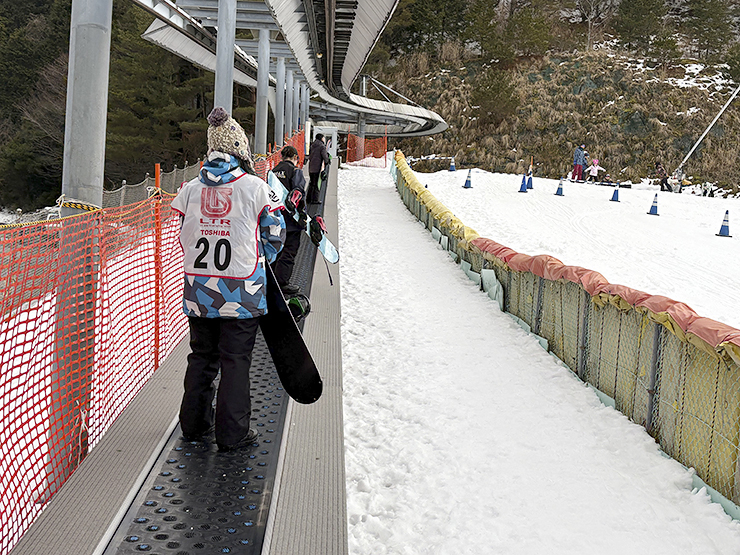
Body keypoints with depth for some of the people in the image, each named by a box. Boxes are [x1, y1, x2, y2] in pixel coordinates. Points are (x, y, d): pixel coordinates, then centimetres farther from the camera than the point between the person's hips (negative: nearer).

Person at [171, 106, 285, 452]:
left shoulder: (191, 188, 1)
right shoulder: (255, 187, -9)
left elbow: (183, 235, 10)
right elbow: (274, 234, 0)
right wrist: (258, 261, 18)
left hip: (198, 289, 4)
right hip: (241, 293, -4)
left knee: (201, 356, 17)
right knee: (235, 360, 4)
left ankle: (194, 425, 27)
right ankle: (232, 434, 10)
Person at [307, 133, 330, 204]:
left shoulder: (312, 145, 14)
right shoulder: (322, 146, -10)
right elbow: (325, 156, -13)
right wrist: (326, 163, 4)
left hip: (311, 167, 7)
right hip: (317, 167, -7)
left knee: (311, 183, 16)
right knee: (316, 183, -3)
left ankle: (309, 198, 18)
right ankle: (314, 199, -2)